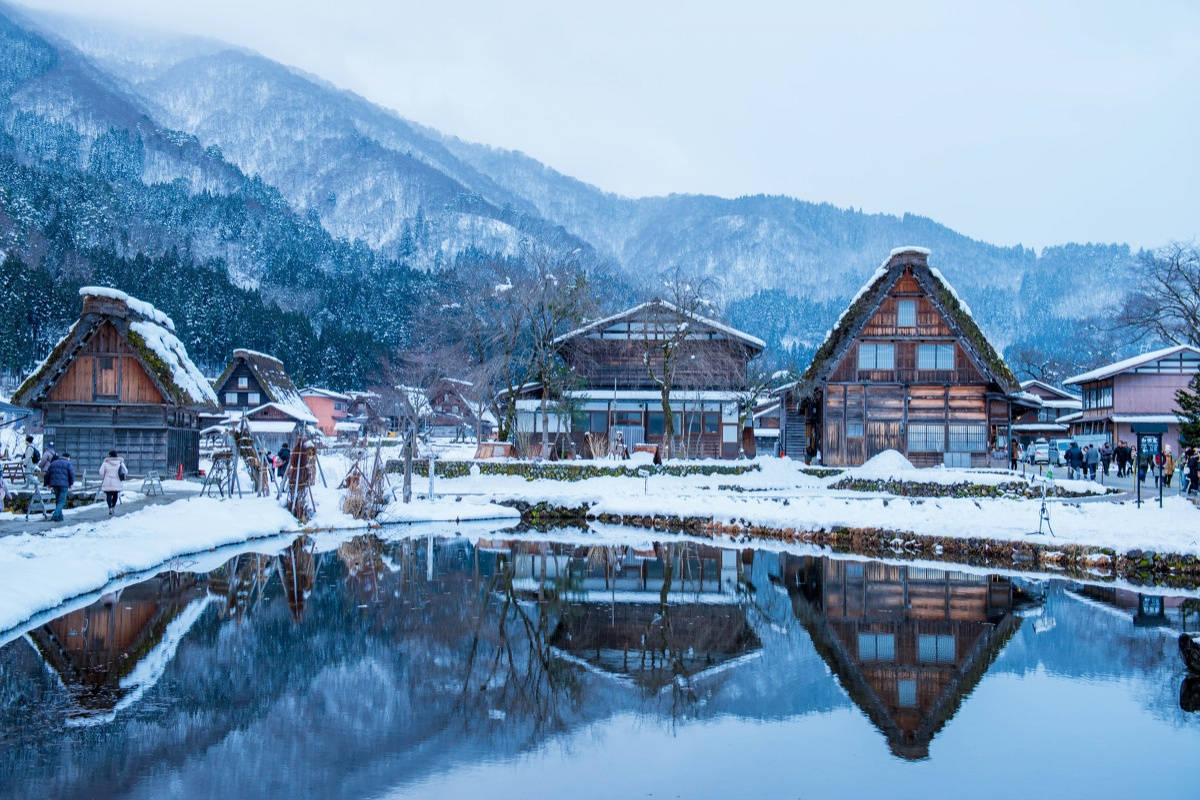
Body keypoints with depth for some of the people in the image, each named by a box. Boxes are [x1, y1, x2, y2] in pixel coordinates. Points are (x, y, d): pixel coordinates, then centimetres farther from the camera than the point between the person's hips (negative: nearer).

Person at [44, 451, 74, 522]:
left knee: (58, 500, 16)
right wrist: (71, 484, 4)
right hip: (64, 484, -5)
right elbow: (72, 474, -8)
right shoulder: (68, 464, 0)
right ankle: (55, 515, -18)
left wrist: (48, 483, 19)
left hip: (54, 484, 5)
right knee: (61, 501, -2)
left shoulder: (53, 463, 15)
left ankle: (60, 517, 16)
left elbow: (47, 474, 12)